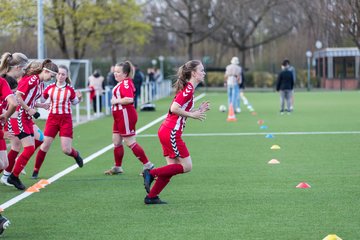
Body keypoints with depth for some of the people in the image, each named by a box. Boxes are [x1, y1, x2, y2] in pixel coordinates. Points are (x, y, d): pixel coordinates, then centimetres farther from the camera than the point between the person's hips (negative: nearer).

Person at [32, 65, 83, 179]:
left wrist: (79, 98, -6)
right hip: (52, 118, 1)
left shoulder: (70, 89, -2)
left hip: (66, 119, -1)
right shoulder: (50, 88, 0)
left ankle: (75, 154, 30)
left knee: (66, 150, -7)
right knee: (45, 146, -6)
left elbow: (74, 102, 13)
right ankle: (36, 171, 6)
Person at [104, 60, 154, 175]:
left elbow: (129, 99, -30)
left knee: (130, 142, -6)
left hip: (126, 116, -11)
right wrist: (115, 100, 7)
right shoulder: (121, 83, 14)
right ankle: (117, 167, 23)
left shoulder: (126, 83, -18)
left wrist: (116, 101, -19)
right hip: (119, 117, 11)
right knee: (116, 142, 13)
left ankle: (147, 165, 1)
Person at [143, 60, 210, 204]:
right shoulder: (188, 88, -14)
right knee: (187, 166, -4)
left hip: (166, 131, 10)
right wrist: (192, 114, -14)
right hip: (171, 133, -10)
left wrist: (198, 110, 11)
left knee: (173, 167, 10)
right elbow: (174, 109, -23)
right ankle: (151, 173, -4)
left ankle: (151, 197, 10)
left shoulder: (188, 88, 16)